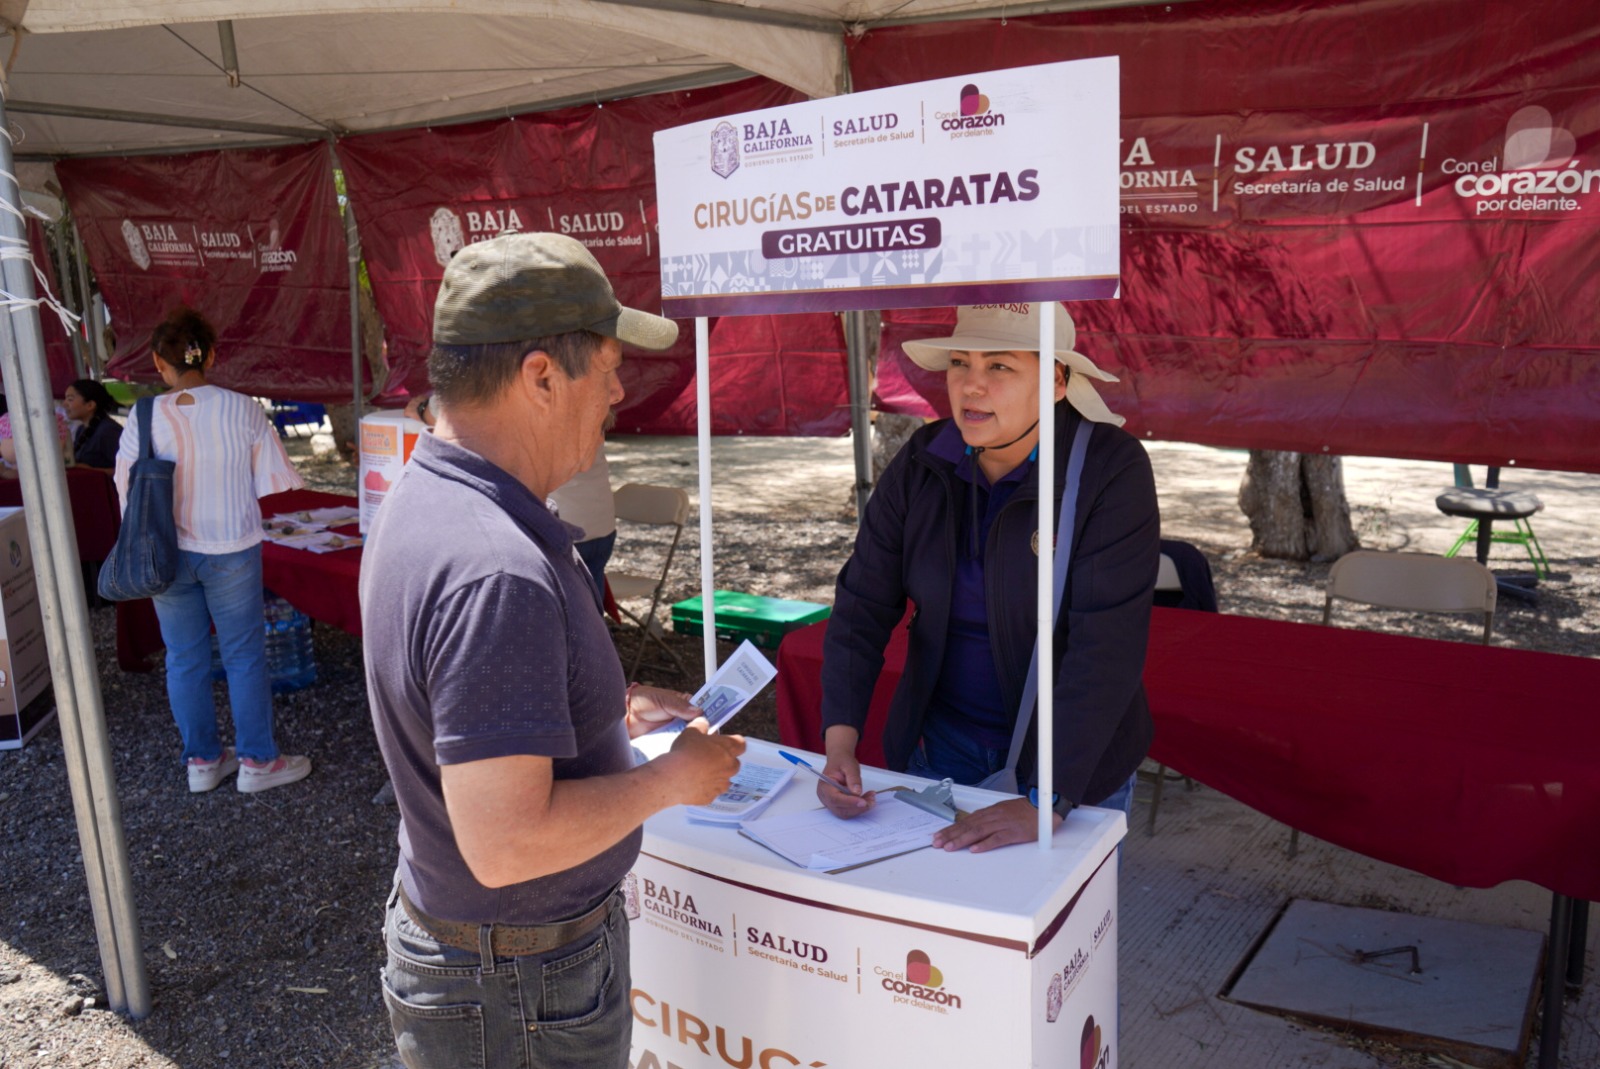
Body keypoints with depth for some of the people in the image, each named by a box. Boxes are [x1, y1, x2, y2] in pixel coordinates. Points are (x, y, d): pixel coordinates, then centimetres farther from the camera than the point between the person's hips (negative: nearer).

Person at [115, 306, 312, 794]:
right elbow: (273, 480, -8)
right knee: (244, 655, 10)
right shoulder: (242, 410, -13)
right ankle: (257, 760, 18)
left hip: (166, 554, 2)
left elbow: (127, 490, -1)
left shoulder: (143, 417, -9)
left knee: (184, 658, 14)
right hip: (230, 550, -2)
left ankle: (202, 759, 26)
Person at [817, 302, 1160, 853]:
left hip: (1071, 755, -3)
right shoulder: (920, 466, -9)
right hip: (942, 740, 4)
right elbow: (862, 606, -8)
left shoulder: (1111, 471, -21)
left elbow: (1107, 648, -27)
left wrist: (1048, 800, -33)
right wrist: (840, 741, -20)